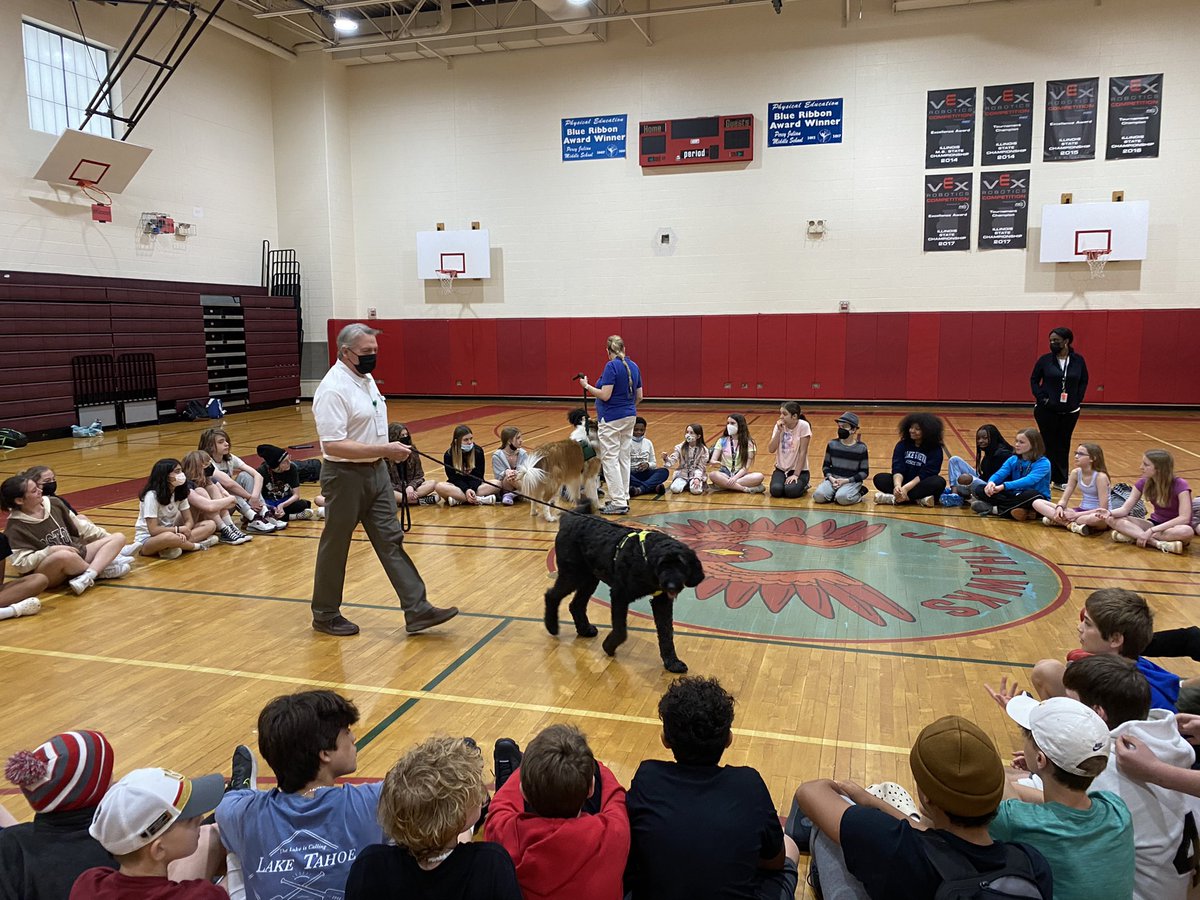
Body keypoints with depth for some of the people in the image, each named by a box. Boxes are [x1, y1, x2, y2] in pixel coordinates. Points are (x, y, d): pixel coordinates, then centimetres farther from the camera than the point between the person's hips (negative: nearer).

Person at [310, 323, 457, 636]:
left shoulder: (366, 379, 9)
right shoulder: (333, 389, -21)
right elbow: (332, 445, -27)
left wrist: (391, 451, 18)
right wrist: (384, 450, -28)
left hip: (376, 472, 8)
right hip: (345, 477, -8)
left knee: (391, 541, 6)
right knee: (335, 548, 7)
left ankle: (417, 610, 7)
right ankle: (325, 615, 23)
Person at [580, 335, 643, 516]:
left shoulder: (612, 366, -15)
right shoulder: (633, 366, 8)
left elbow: (605, 395, -20)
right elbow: (639, 396, 12)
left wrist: (587, 386, -7)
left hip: (612, 419, -8)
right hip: (629, 417, 8)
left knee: (610, 459, -4)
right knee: (624, 458, 12)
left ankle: (618, 502, -5)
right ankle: (623, 498, 18)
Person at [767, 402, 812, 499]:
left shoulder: (803, 426, -14)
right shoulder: (779, 426, -1)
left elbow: (803, 452, -14)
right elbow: (771, 450, -8)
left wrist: (796, 474, -18)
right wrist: (779, 431, -17)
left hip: (799, 470, -3)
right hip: (781, 469, 3)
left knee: (791, 491, -29)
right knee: (776, 490, -25)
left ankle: (803, 486, 5)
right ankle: (783, 483, 10)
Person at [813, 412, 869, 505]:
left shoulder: (861, 448, -3)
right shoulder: (832, 444, 4)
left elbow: (864, 472, 0)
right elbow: (826, 465, 11)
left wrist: (847, 480, -13)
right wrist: (831, 478, -10)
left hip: (852, 481, -2)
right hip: (833, 479, 3)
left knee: (842, 498, -33)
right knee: (818, 496, -26)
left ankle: (858, 494, -2)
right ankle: (835, 492, 2)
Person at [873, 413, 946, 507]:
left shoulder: (935, 449, -6)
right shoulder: (902, 445, 3)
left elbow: (925, 474, -17)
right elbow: (897, 469, -10)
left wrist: (906, 488, -31)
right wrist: (897, 485, -32)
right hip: (903, 483, 3)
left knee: (939, 482, -33)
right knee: (879, 478, -21)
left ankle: (894, 498, -37)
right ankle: (919, 499, -32)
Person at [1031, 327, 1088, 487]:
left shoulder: (1078, 360, 1)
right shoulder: (1045, 359, -4)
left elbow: (1084, 381, 10)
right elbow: (1034, 380, 3)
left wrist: (1078, 399, 0)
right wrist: (1041, 398, -8)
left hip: (1070, 412, 2)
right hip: (1046, 411, -2)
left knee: (1063, 445, 8)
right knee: (1048, 444, 3)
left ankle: (1060, 480, 16)